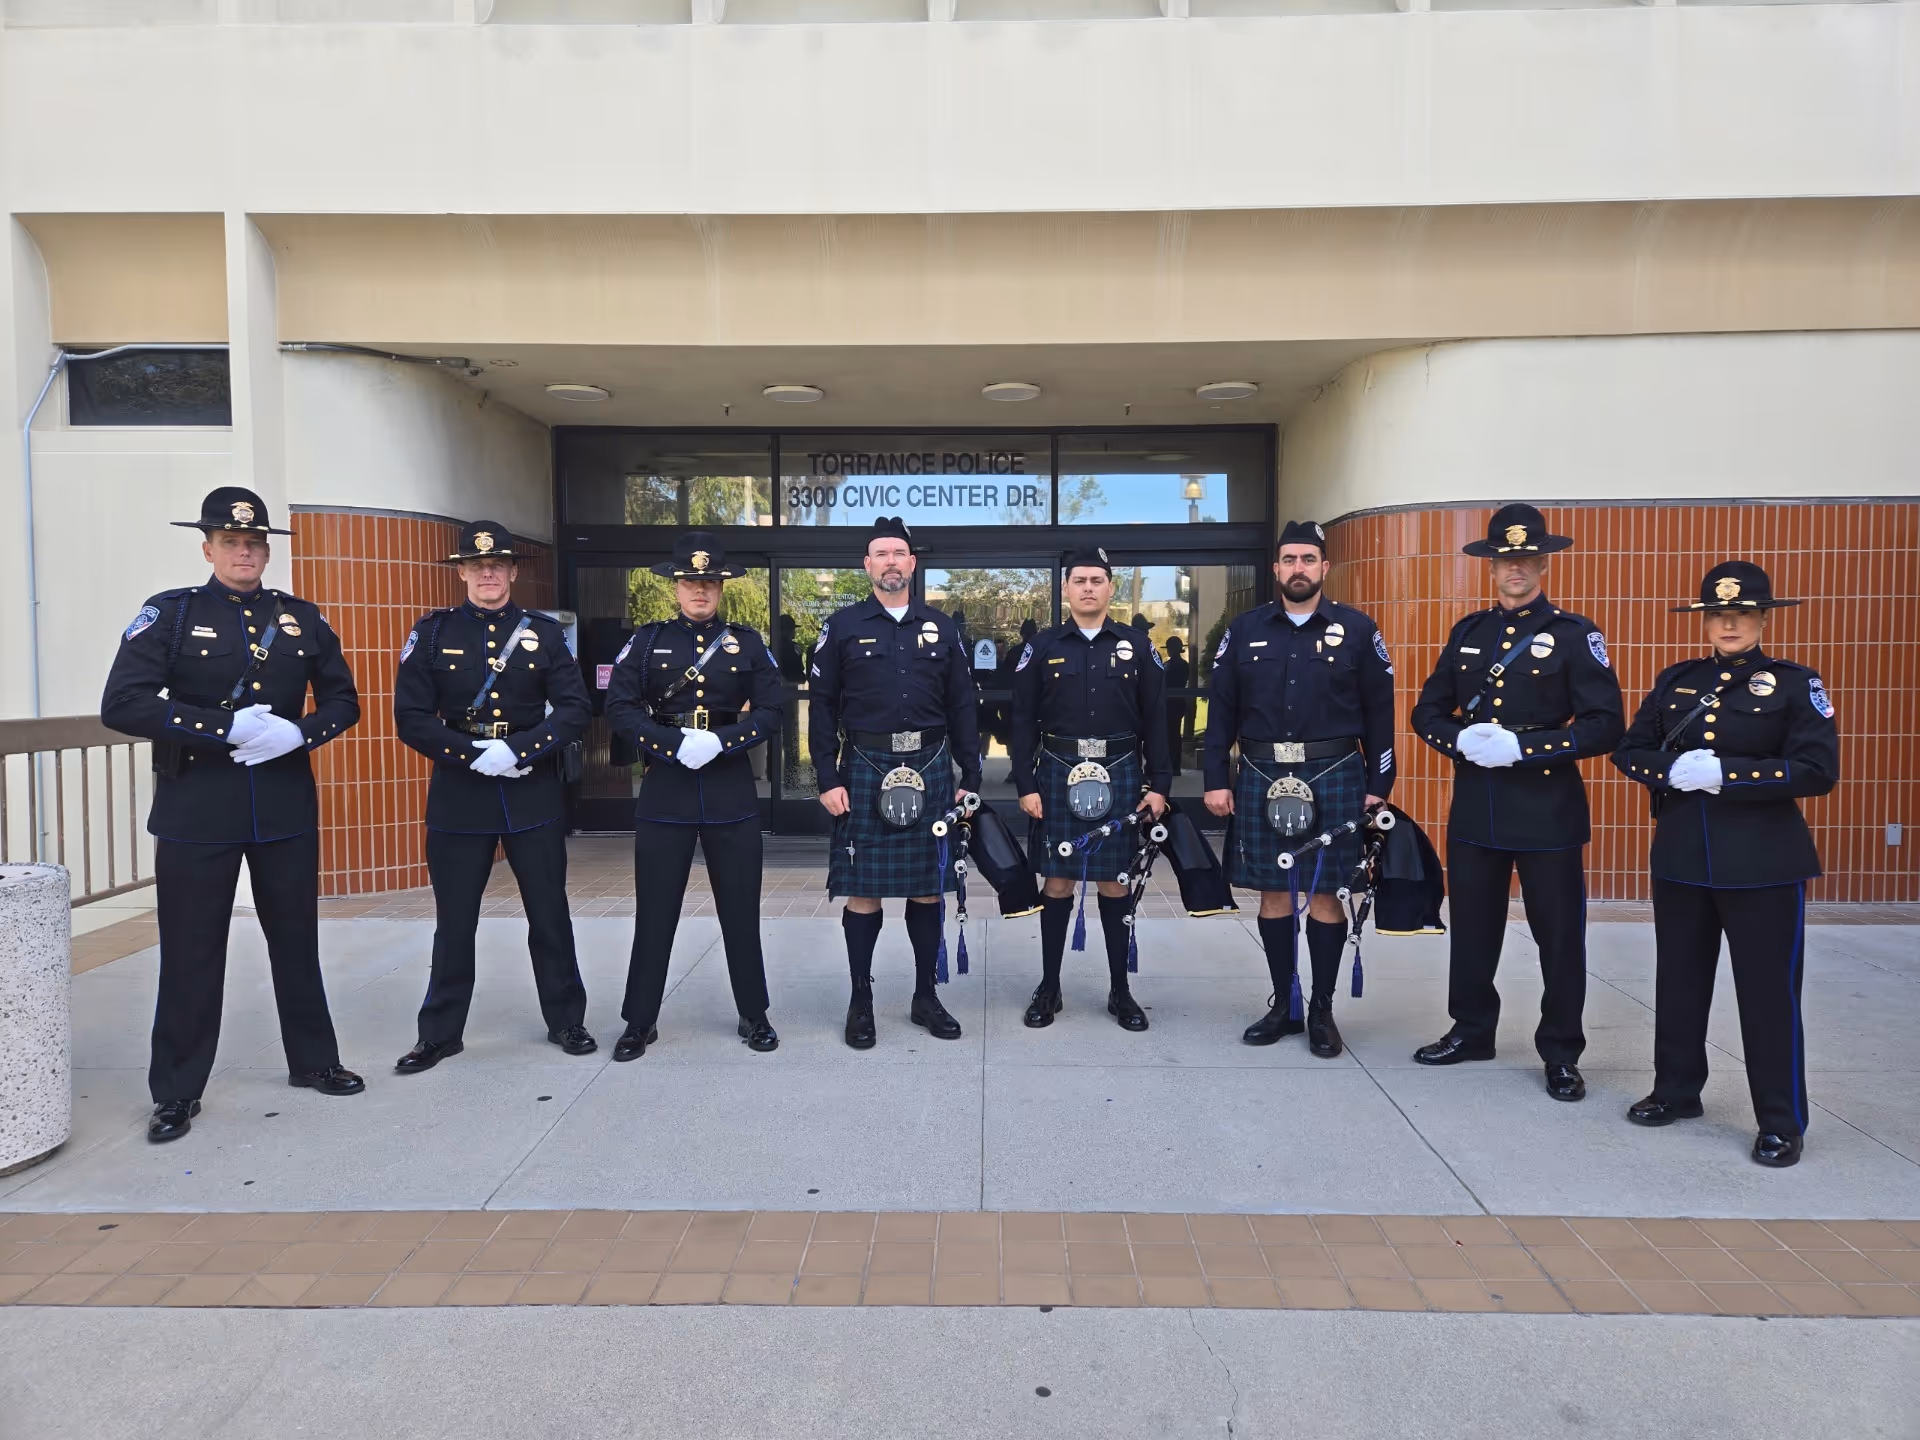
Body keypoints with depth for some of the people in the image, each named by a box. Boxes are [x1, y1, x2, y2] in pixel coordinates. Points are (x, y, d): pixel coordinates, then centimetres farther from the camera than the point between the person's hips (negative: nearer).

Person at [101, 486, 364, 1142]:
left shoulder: (302, 619, 7)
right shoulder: (170, 614, -2)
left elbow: (343, 701, 10)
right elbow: (121, 704, -12)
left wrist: (300, 733, -11)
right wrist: (225, 729, -20)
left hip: (286, 806, 3)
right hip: (196, 810, -2)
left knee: (296, 937, 13)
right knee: (191, 951, 5)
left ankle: (313, 1061, 28)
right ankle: (177, 1093, 20)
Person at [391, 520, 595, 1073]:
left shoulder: (545, 632, 2)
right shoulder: (432, 632, 1)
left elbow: (576, 709, -6)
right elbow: (411, 716, -4)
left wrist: (518, 750, -18)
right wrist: (473, 755, -15)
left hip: (534, 793, 0)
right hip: (459, 793, 0)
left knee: (550, 914, 8)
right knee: (454, 920, 9)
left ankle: (565, 1021, 23)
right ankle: (440, 1034, 23)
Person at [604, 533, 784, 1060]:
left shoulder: (748, 643, 5)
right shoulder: (646, 641, 4)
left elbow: (770, 712, -1)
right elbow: (619, 709, -4)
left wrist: (720, 741, -17)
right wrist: (676, 744, -17)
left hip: (732, 790, 0)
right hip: (665, 790, 0)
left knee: (741, 908, 8)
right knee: (655, 910, 6)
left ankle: (754, 1015, 22)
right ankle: (640, 1021, 19)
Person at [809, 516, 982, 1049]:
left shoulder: (941, 628, 8)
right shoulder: (842, 627, 2)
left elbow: (961, 709, 9)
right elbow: (823, 708, 0)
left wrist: (971, 778, 4)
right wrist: (828, 780, -6)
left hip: (931, 770, 2)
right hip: (865, 770, -2)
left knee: (928, 888, 9)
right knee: (863, 890, 3)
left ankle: (926, 995, 22)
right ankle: (861, 1001, 17)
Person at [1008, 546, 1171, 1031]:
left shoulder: (1137, 647, 4)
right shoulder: (1042, 648, 2)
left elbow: (1155, 721, 3)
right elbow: (1024, 722, 1)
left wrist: (1158, 785, -2)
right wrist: (1026, 786, -6)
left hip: (1121, 777, 1)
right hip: (1058, 777, 0)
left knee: (1115, 884, 8)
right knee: (1057, 884, 6)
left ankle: (1120, 990, 19)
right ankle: (1049, 988, 17)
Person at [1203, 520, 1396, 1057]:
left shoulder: (1357, 629, 2)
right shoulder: (1245, 629, 6)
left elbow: (1379, 713, 2)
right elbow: (1221, 710, 6)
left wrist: (1378, 785, -1)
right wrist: (1217, 780, 2)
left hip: (1334, 778, -2)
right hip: (1262, 777, 2)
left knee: (1324, 894, 4)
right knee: (1273, 893, 8)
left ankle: (1322, 1011, 18)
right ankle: (1284, 1005, 22)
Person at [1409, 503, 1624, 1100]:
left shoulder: (1575, 634, -5)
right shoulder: (1468, 632, 9)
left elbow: (1605, 727, -11)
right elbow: (1428, 711, 11)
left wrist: (1523, 748, -21)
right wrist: (1462, 740, -10)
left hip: (1548, 809, -4)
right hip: (1474, 805, 4)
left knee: (1558, 934, 5)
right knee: (1472, 927, 13)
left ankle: (1561, 1053, 20)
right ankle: (1471, 1030, 29)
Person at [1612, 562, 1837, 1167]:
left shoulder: (1795, 683, -4)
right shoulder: (1676, 680, 7)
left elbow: (1818, 771, -14)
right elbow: (1630, 750, 8)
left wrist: (1724, 772, -21)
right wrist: (1674, 770, -13)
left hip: (1764, 864, -4)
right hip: (1680, 857, 4)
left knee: (1768, 990, 2)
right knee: (1679, 980, 14)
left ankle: (1782, 1122, 15)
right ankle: (1676, 1091, 29)